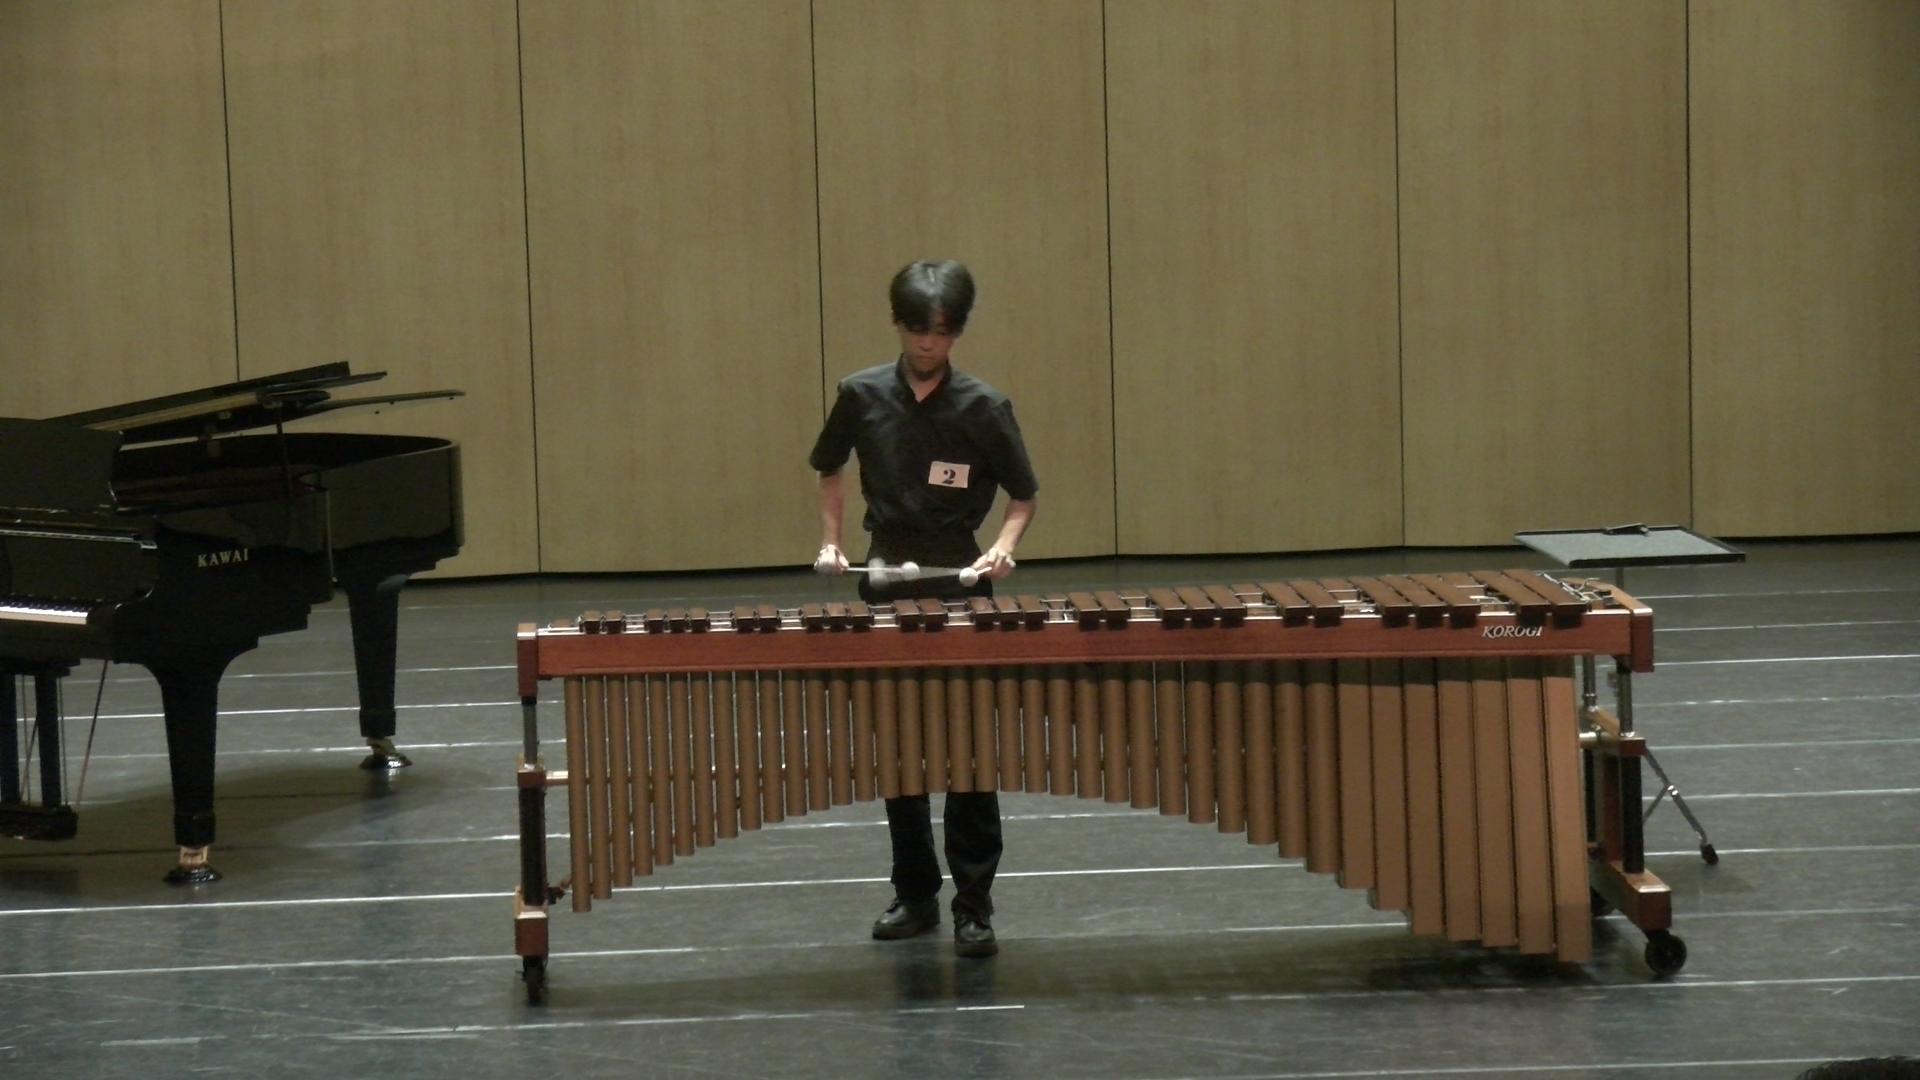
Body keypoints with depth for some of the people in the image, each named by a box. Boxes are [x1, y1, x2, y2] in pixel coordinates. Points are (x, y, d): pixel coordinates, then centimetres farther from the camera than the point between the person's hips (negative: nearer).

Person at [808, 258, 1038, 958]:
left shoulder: (984, 408, -6)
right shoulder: (862, 396, 0)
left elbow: (1024, 495, 4)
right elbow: (829, 470, 16)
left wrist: (1003, 547, -14)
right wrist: (830, 540, 4)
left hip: (961, 586, -2)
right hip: (886, 587, 2)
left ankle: (974, 906, 4)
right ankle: (914, 894, 19)